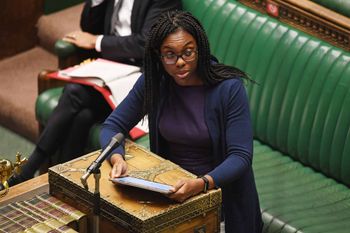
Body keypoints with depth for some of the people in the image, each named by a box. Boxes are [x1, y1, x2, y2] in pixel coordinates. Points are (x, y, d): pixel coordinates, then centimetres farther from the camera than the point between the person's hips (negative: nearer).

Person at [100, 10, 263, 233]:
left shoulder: (229, 88, -17)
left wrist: (201, 184, -38)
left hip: (220, 187, -4)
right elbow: (112, 126, 3)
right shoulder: (152, 82, -5)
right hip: (170, 183, 4)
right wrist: (117, 159, -20)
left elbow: (241, 156, -20)